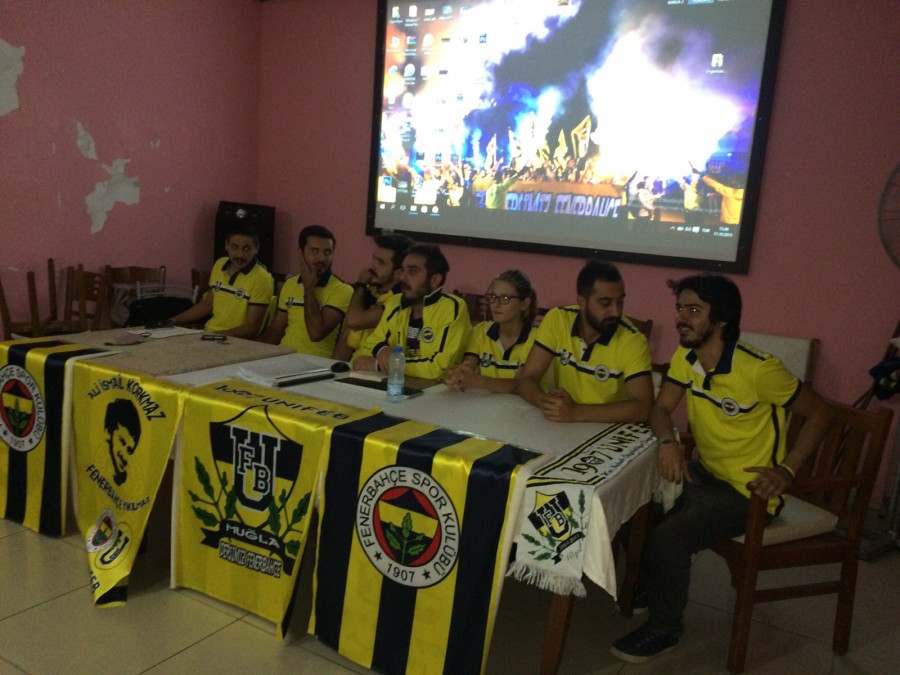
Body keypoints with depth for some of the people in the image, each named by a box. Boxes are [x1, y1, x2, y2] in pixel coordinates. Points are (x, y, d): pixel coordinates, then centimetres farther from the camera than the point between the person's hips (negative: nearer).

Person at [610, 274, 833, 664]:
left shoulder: (758, 370, -25)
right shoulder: (685, 357, -4)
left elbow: (819, 413, -14)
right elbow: (661, 409, 1)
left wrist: (786, 470, -22)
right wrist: (668, 443, -21)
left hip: (747, 490, -7)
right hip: (703, 472, 7)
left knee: (667, 538, -23)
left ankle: (664, 628, 5)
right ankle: (644, 586, 21)